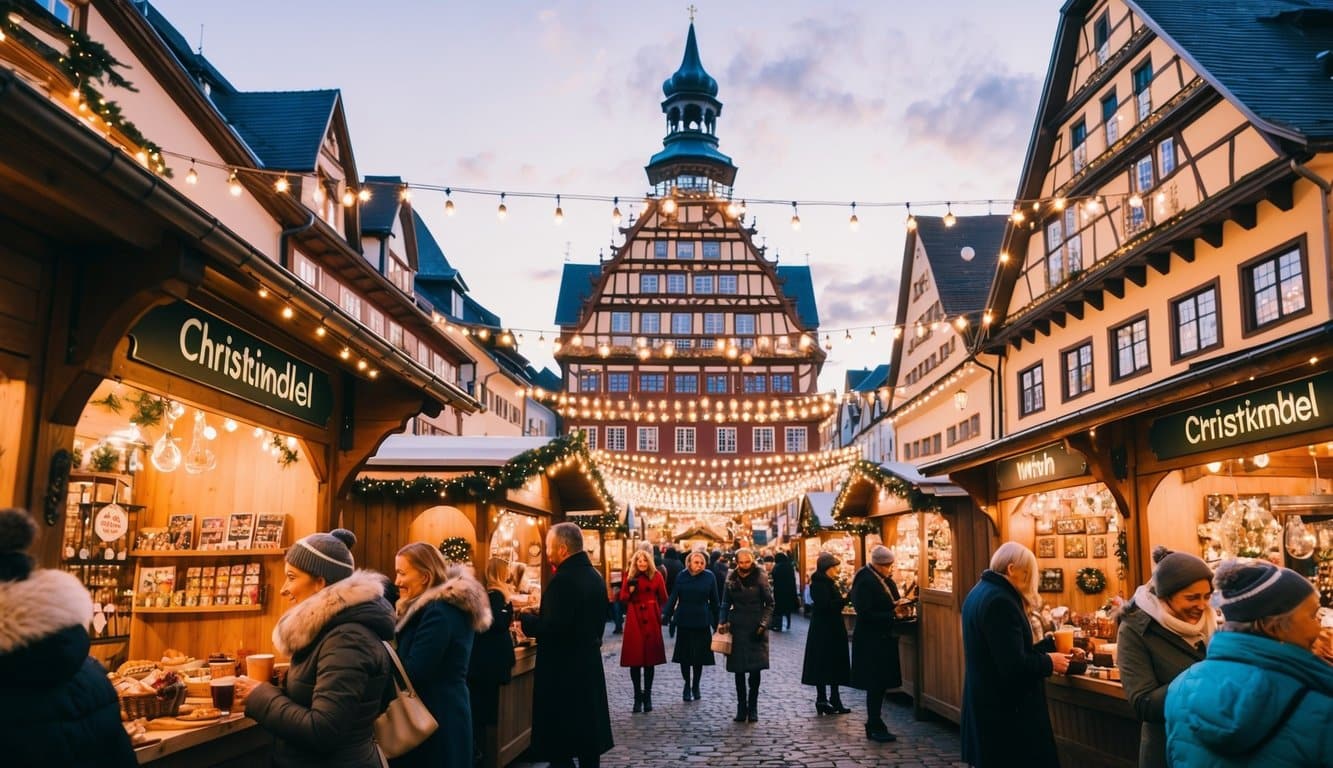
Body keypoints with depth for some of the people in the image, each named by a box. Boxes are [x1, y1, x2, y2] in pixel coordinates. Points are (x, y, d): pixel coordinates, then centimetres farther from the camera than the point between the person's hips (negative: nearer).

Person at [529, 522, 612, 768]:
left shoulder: (563, 580, -21)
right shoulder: (595, 576, 8)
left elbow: (551, 628, -26)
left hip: (563, 668, -9)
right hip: (589, 662, 9)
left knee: (558, 744, 0)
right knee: (588, 731, 17)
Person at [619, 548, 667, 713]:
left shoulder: (656, 576, 3)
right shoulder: (630, 576, 4)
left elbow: (663, 598, 10)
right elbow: (623, 598, 3)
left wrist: (659, 612, 4)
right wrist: (630, 590, -15)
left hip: (651, 619, 0)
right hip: (634, 619, 0)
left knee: (650, 659, 5)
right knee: (634, 659, -1)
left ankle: (647, 696, 16)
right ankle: (637, 696, 11)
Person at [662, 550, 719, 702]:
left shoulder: (709, 577, -4)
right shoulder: (682, 577, -3)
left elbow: (714, 601, 1)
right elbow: (673, 597, -6)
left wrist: (716, 622, 3)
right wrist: (665, 614, -18)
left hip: (702, 622, 0)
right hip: (684, 621, 0)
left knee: (699, 656, 6)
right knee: (684, 655, 7)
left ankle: (695, 686, 24)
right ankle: (687, 685, 24)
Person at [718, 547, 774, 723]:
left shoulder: (760, 577, -4)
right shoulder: (732, 579, 5)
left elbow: (769, 603, -2)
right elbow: (726, 603, 12)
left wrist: (763, 623, -12)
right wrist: (722, 622, -1)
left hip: (755, 629, -3)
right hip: (737, 628, 3)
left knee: (755, 669, -3)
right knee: (739, 670, 4)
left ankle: (752, 708, 9)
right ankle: (742, 707, 13)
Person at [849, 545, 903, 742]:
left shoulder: (884, 579, 10)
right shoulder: (865, 582, -17)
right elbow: (865, 613, -21)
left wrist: (898, 607, -2)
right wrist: (892, 615, -23)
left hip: (884, 638, 9)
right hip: (871, 640, -9)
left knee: (880, 683, 13)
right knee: (876, 684, -3)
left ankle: (874, 725, 23)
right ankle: (875, 727, 7)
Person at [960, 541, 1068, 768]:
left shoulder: (980, 593, 11)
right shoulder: (999, 601, -22)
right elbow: (1013, 666, -25)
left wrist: (1048, 646, 13)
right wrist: (1049, 662, -9)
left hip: (985, 704, 10)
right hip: (1005, 710, -10)